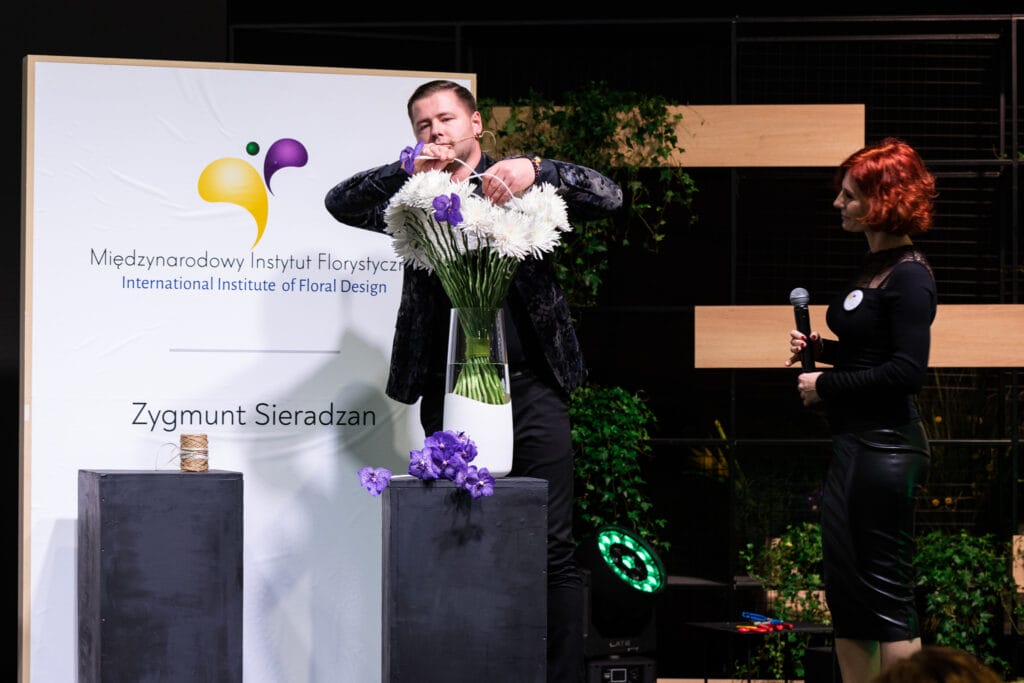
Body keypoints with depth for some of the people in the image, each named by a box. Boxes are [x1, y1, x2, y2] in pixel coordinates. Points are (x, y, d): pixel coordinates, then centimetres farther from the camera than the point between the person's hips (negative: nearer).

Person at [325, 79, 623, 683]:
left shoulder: (521, 188, 9)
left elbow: (609, 197, 0)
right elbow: (341, 203, 2)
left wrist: (535, 169, -17)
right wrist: (410, 170, -13)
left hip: (531, 388, -2)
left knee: (554, 549, -3)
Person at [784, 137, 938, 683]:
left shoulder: (909, 276, -15)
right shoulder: (873, 267, 13)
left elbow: (907, 371, -21)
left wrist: (826, 384, -14)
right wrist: (818, 348, 6)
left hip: (885, 448, -10)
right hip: (852, 445, 10)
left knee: (887, 595, -4)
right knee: (843, 590, 14)